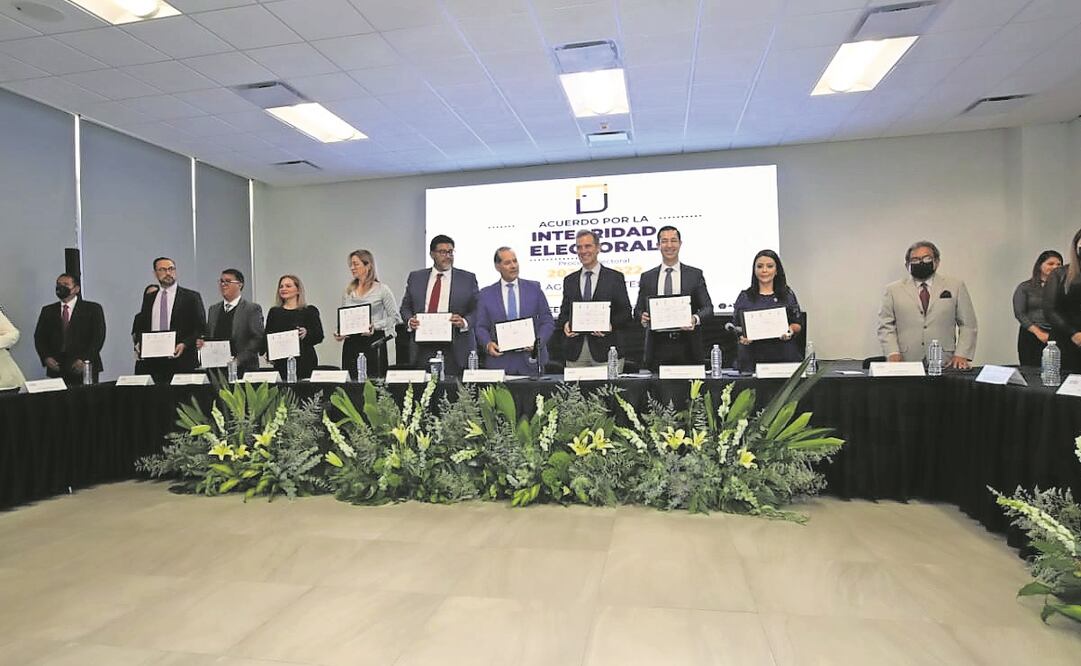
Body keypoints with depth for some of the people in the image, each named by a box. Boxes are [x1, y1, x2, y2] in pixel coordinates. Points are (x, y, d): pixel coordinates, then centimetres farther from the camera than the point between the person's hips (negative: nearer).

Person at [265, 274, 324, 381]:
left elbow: (319, 336, -1)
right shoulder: (274, 312, 15)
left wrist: (307, 333, -20)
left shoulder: (310, 311, 6)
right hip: (281, 362, 2)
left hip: (305, 361, -2)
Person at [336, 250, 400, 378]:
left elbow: (395, 317, -3)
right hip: (351, 343, 4)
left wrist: (375, 326, -15)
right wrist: (338, 333, 0)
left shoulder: (382, 289, -2)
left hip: (374, 342, -4)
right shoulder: (348, 291, 12)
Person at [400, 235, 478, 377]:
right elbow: (405, 307, 17)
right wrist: (409, 320, -3)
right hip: (423, 348, 2)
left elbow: (477, 310, 4)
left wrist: (464, 322, -14)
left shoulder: (468, 279, 6)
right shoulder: (416, 277, 12)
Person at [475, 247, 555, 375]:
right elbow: (481, 327, 6)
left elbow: (547, 321, 6)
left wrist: (538, 341, -11)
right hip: (499, 361, 0)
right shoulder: (486, 294, 7)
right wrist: (488, 344, -13)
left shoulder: (534, 288, 7)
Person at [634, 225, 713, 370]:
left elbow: (708, 308, 4)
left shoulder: (695, 274, 7)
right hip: (658, 346, 1)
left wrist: (696, 319, -17)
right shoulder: (647, 277, 11)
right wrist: (642, 317, -12)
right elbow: (638, 309, 11)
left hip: (687, 347, -1)